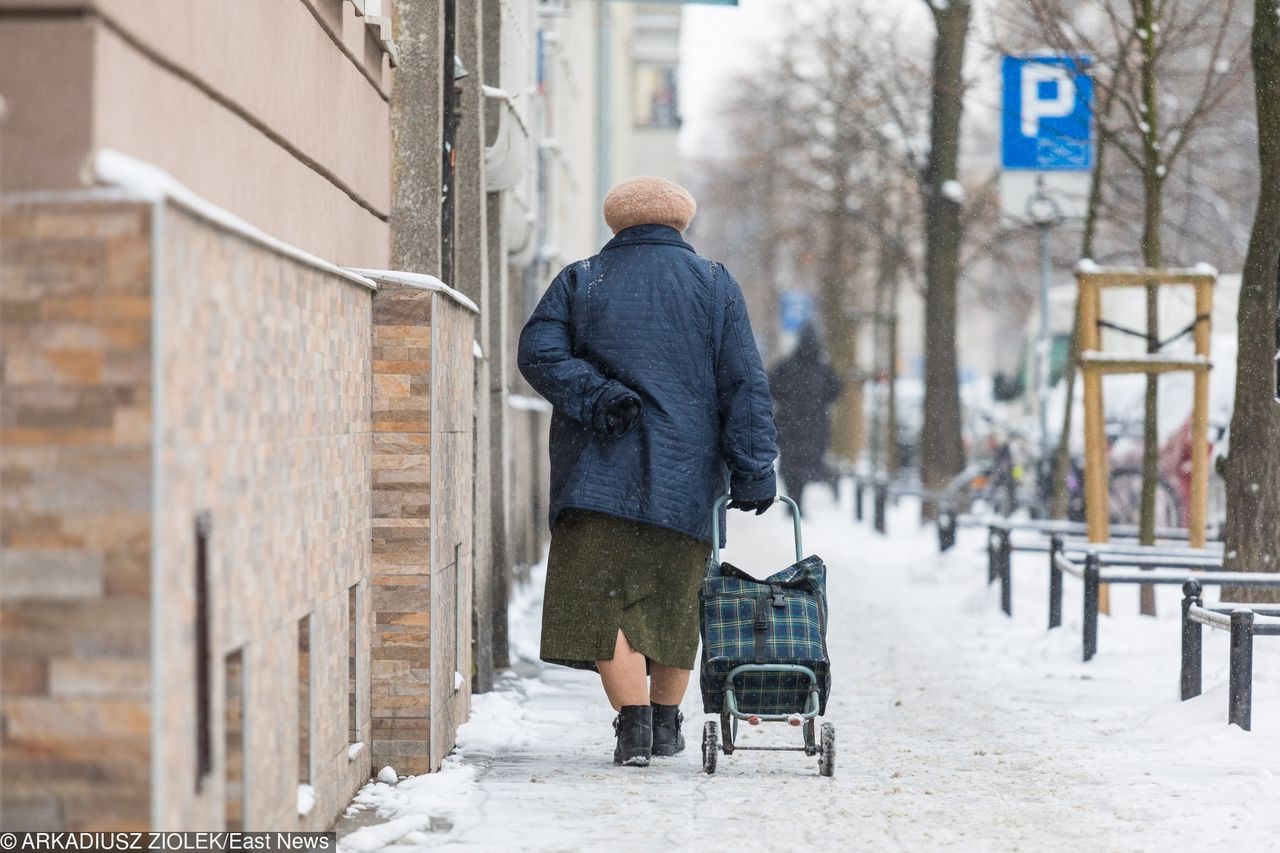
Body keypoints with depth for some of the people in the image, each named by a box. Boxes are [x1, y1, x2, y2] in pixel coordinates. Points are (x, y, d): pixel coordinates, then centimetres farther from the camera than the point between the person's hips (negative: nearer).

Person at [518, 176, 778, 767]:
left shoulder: (580, 281, 9)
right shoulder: (714, 284, 8)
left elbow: (539, 352, -7)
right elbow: (744, 384, 1)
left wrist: (596, 397, -13)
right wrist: (752, 470, -2)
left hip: (601, 473, -1)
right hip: (685, 477, 2)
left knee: (605, 602, -2)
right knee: (675, 601, 15)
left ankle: (633, 723, -16)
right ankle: (665, 723, 23)